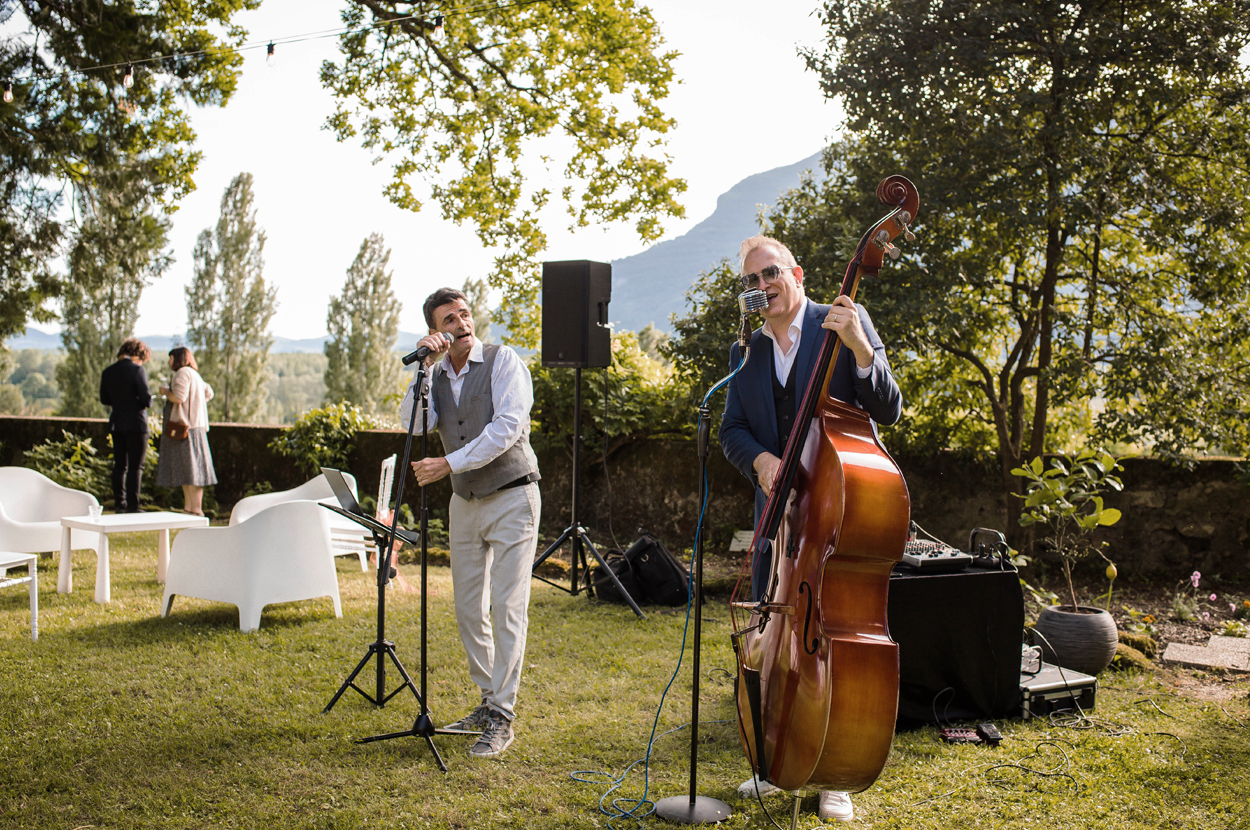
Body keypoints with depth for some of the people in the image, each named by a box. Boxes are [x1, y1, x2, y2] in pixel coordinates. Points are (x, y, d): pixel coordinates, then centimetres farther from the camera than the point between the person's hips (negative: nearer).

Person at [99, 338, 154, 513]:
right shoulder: (137, 370, -11)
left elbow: (104, 399, 14)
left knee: (119, 466, 11)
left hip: (116, 424, 6)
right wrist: (148, 402, 6)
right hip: (135, 423, -6)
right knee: (135, 467, -2)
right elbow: (146, 398, -15)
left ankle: (119, 505, 13)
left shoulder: (107, 372, 8)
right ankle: (132, 506, -3)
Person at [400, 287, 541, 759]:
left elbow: (506, 428, -19)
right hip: (464, 502, 6)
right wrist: (425, 366, -14)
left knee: (507, 609, -9)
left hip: (511, 497, -6)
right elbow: (414, 424, -9)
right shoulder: (436, 375, 8)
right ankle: (489, 702, 24)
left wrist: (448, 464, -21)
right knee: (468, 610, 10)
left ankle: (502, 718, -5)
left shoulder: (503, 362, -8)